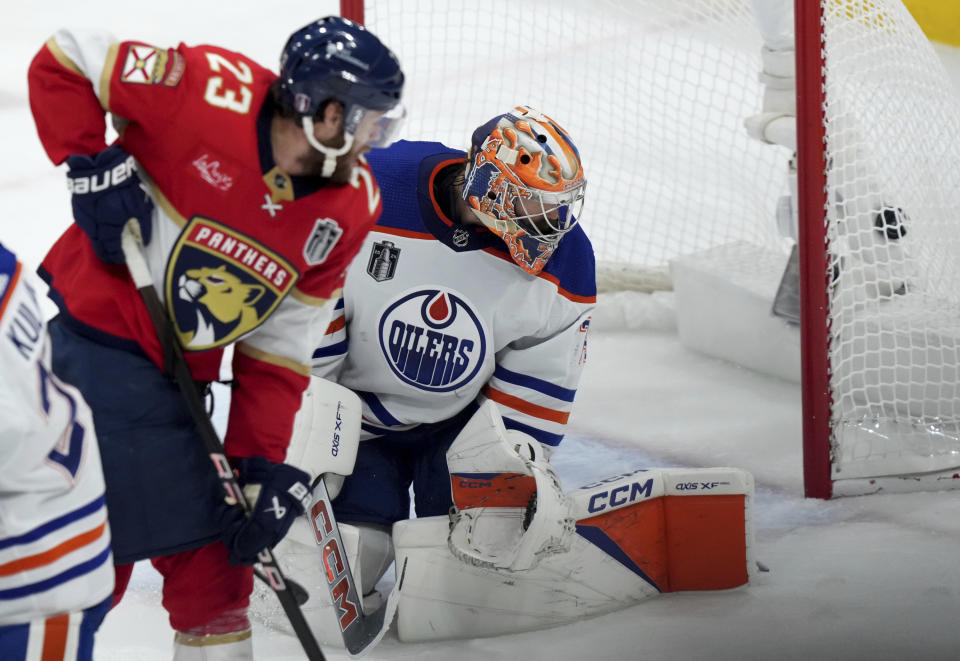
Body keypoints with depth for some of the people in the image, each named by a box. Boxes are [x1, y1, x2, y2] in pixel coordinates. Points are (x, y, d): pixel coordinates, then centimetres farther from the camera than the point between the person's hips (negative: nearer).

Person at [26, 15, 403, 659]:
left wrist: (264, 466, -1)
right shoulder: (208, 92, -20)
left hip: (174, 379, 6)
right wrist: (92, 166, -19)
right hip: (84, 333, -6)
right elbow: (63, 63, -10)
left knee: (211, 553, 11)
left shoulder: (352, 209, -1)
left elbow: (279, 349, 4)